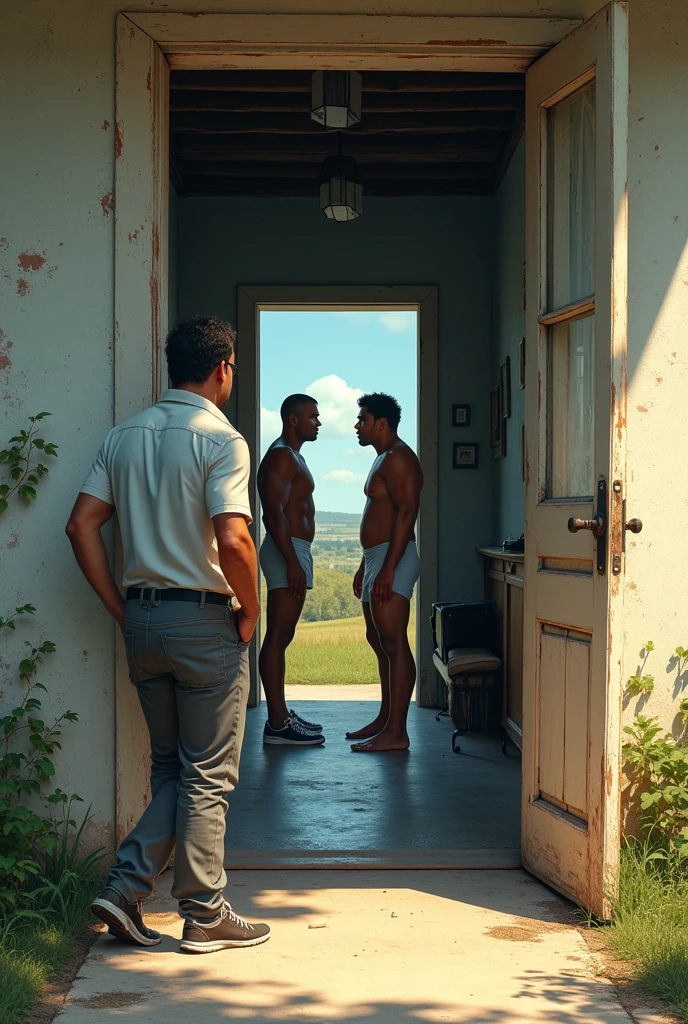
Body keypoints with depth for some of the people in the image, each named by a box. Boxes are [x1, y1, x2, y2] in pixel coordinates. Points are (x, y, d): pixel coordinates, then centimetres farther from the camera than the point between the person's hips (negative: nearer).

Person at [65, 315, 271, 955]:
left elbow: (82, 525, 5)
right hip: (205, 620, -6)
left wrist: (122, 612, 8)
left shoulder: (125, 435, 8)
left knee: (171, 770, 19)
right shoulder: (220, 439, -12)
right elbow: (232, 541, -23)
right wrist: (250, 610, -7)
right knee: (208, 778, 5)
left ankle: (125, 888, 10)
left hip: (142, 619, 6)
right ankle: (205, 918, 14)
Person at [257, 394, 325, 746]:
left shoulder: (293, 456, 21)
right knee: (278, 638, -11)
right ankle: (277, 724, -11)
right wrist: (293, 562, -25)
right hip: (287, 552, -11)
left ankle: (280, 714, 18)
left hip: (294, 552, 11)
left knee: (281, 638, 12)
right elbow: (274, 512, -20)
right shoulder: (281, 456, -11)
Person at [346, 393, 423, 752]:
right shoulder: (384, 459, 22)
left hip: (394, 559, -11)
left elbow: (406, 513, -21)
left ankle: (396, 733, -14)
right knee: (378, 640, 15)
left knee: (393, 643, -13)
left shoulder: (398, 458, -12)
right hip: (377, 560, 11)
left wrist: (388, 569, -25)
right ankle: (385, 718, 24)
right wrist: (364, 566, 26)